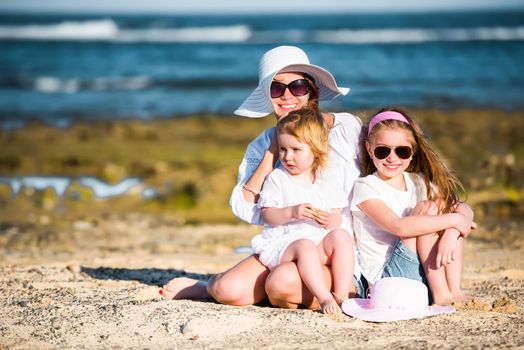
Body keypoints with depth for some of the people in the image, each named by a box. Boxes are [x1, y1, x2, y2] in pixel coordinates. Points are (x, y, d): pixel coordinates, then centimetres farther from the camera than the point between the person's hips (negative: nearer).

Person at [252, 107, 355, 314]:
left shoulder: (328, 182, 11)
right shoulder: (276, 178, 3)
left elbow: (337, 218, 9)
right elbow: (268, 215, -5)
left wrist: (329, 220, -15)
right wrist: (292, 212, -23)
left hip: (320, 240, 4)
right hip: (282, 241, -3)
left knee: (341, 236, -24)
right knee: (306, 247, -35)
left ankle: (342, 294, -26)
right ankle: (324, 298, -41)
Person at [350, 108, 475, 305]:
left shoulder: (419, 183, 10)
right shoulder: (365, 187, -8)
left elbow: (463, 208, -1)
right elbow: (400, 227, -24)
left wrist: (451, 234, -24)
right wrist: (453, 220, -21)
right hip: (386, 276, -6)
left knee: (442, 207, -9)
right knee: (427, 208, -18)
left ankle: (454, 290, -16)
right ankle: (441, 294, -22)